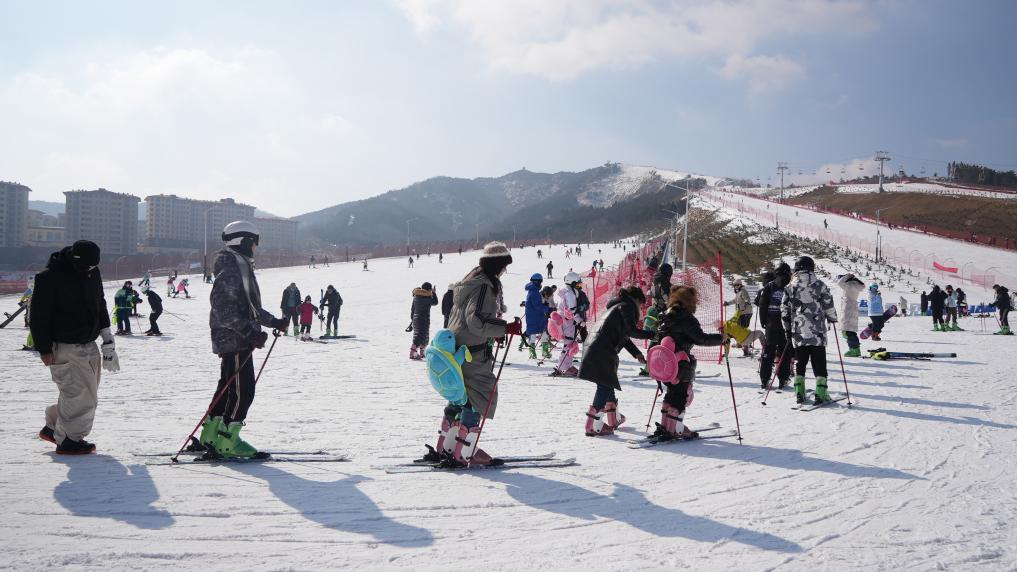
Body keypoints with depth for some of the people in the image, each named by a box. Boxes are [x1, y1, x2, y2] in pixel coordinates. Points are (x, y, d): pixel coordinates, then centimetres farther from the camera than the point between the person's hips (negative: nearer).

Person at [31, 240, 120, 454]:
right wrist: (45, 350, -14)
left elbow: (100, 304, 18)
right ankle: (68, 440, 6)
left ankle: (53, 428, 30)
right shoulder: (50, 278, -16)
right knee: (79, 393, -9)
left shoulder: (92, 272, 4)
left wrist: (106, 334, 14)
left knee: (87, 393, 13)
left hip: (89, 345, 8)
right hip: (64, 348, -8)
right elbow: (39, 316, -13)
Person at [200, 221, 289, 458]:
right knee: (243, 390, -9)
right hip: (234, 340, -11)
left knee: (228, 387, 15)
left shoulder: (242, 267, 20)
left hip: (238, 340, 11)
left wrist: (275, 322, 28)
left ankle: (210, 436, 22)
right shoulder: (230, 268, -13)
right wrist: (249, 331, -29)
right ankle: (226, 441, -4)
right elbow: (222, 305, -24)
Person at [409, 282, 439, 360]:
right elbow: (435, 302, 1)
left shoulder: (416, 296, 7)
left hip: (415, 319, 8)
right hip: (424, 320, -8)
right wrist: (434, 293, 13)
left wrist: (412, 319, 21)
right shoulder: (426, 297, -15)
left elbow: (412, 309, 13)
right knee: (420, 336, -7)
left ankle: (422, 353, 26)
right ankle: (412, 353, -15)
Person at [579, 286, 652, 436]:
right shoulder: (627, 306, -3)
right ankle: (593, 426, -8)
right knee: (605, 386, -7)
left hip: (602, 351, 10)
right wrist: (652, 334, -8)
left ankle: (614, 420, 34)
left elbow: (623, 335, 28)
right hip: (602, 352, -10)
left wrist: (636, 353, 21)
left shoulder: (618, 306, 27)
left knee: (608, 384, 20)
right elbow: (631, 331, -16)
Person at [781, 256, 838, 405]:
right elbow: (829, 307, -1)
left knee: (800, 363, 12)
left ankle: (799, 394, 7)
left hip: (798, 333, 2)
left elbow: (784, 311, 5)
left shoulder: (790, 287, 2)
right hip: (817, 333, -2)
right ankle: (820, 394, -1)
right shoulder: (819, 285, -4)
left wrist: (788, 330, 15)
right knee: (819, 364, 4)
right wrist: (832, 319, 19)